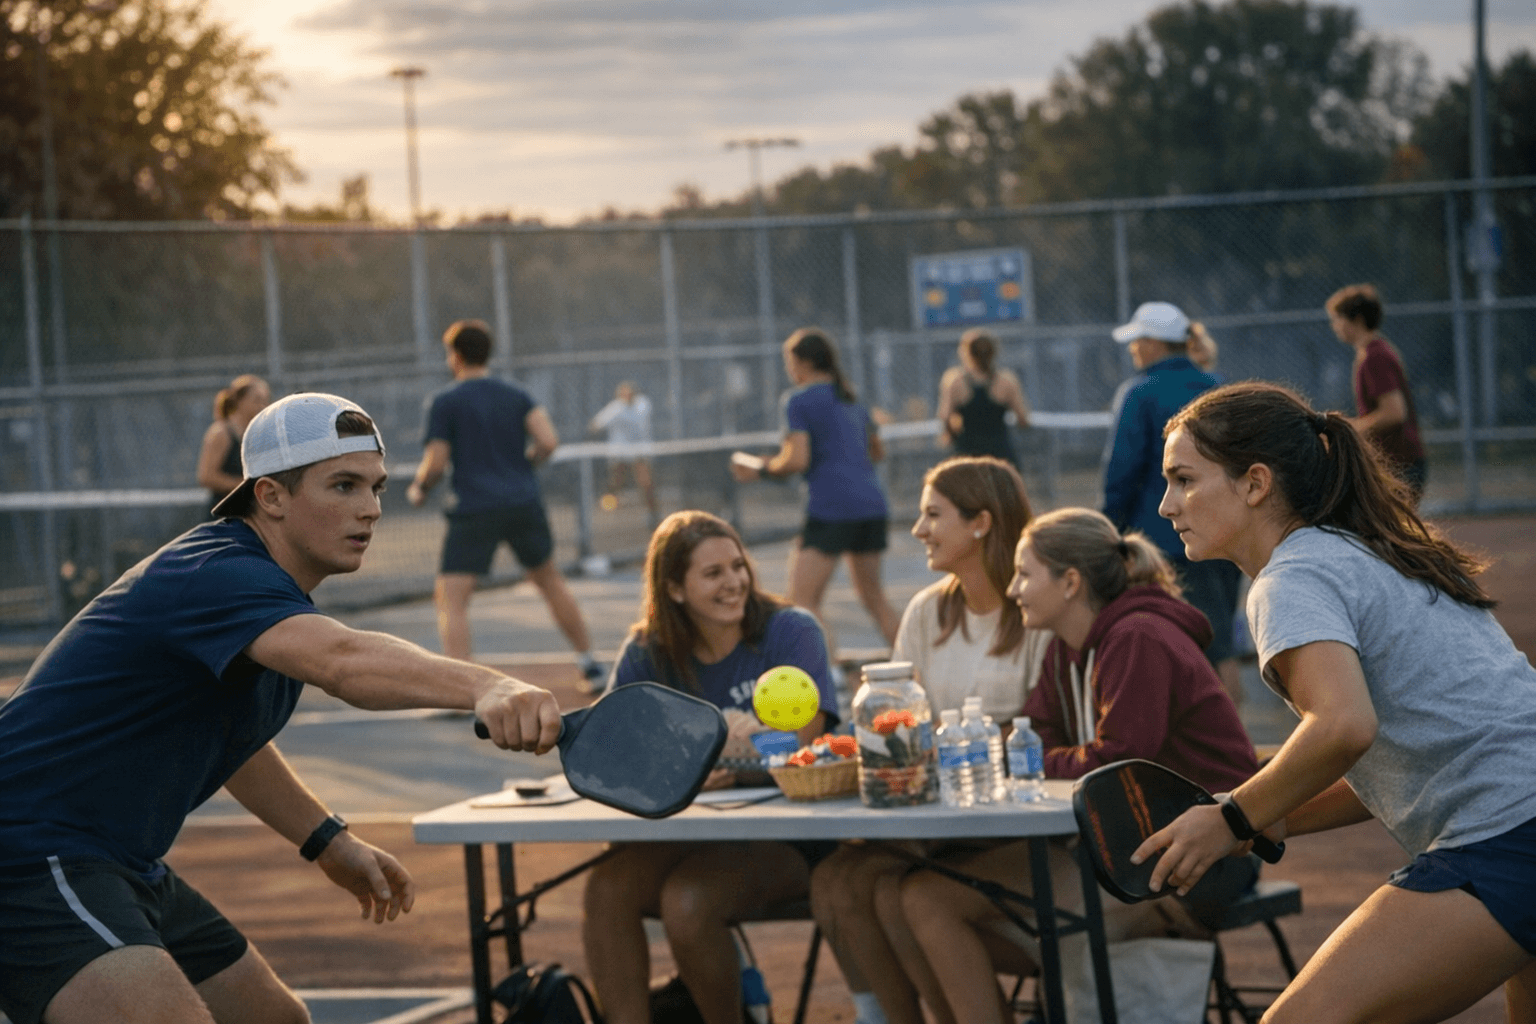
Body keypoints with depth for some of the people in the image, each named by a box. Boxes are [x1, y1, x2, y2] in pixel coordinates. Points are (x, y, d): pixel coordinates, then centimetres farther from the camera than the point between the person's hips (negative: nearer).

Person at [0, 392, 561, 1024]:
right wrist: (484, 687, -58)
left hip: (125, 869, 11)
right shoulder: (221, 576, -22)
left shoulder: (259, 582, 12)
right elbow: (342, 660, -43)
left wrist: (328, 842, 23)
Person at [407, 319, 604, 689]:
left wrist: (418, 489, 14)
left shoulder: (444, 402, -2)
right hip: (525, 503, 5)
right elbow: (548, 442, -3)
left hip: (475, 509, -5)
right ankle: (590, 665, 29)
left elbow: (436, 464, -6)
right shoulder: (517, 396, 9)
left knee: (451, 599, -5)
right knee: (549, 580, 22)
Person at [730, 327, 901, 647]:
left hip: (832, 509, -8)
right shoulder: (850, 399, 19)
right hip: (872, 504, 8)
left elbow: (797, 460, -12)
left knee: (803, 600, -8)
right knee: (873, 596, 18)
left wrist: (761, 469, 3)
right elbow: (877, 451, 28)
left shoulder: (799, 400, -3)